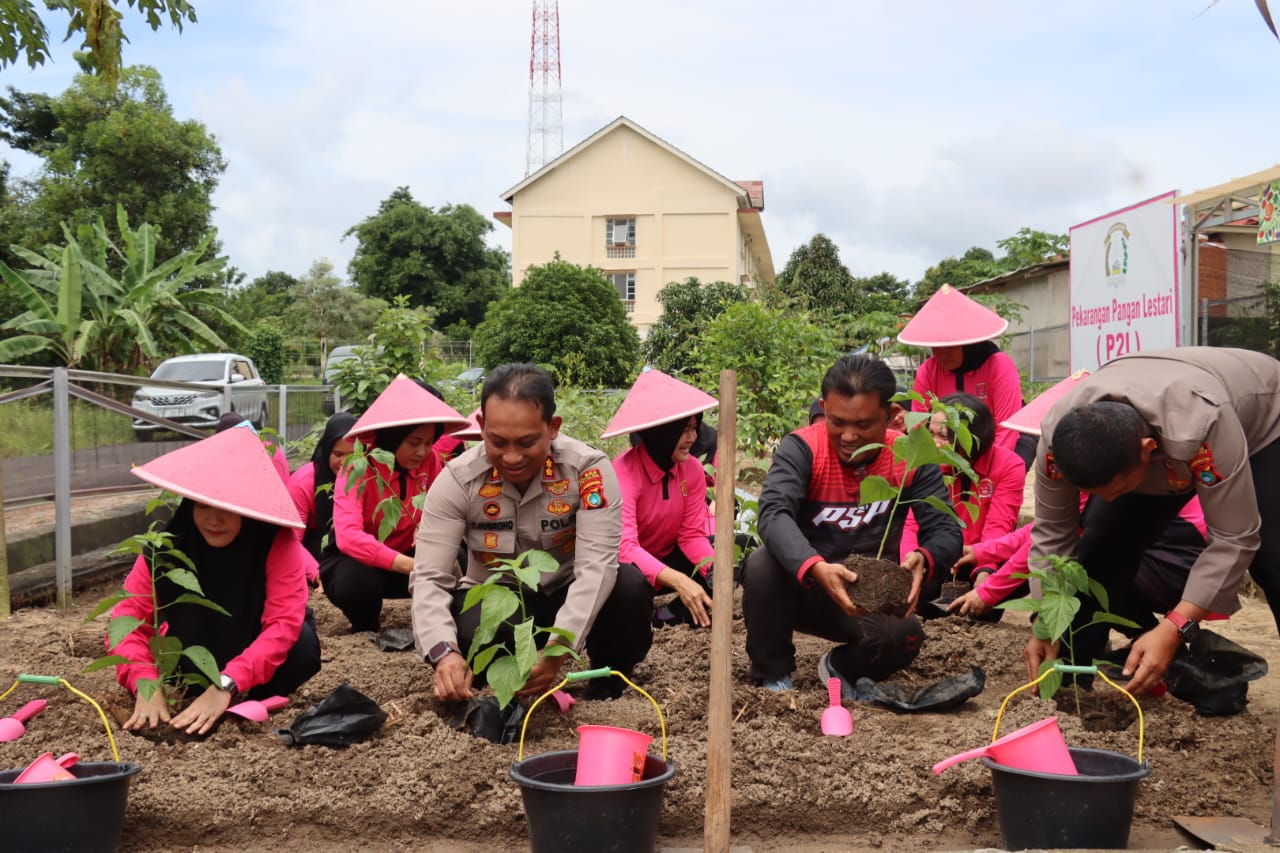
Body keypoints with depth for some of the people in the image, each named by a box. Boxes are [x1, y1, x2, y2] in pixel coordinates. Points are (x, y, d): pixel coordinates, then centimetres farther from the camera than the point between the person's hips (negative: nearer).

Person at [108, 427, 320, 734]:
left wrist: (226, 686, -48)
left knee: (302, 648, -33)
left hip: (262, 650, -2)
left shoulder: (277, 541, -30)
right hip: (199, 656, 3)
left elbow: (284, 623, -38)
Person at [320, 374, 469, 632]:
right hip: (357, 560, -3)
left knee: (454, 565, -25)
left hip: (407, 557, 3)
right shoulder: (358, 467, -23)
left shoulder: (430, 461, -11)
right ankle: (365, 630, -4)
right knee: (357, 580, -37)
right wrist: (411, 565, -45)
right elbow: (348, 536, -35)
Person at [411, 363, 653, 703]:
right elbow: (429, 577, -21)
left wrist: (557, 650, -43)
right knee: (464, 632, -34)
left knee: (629, 585, -31)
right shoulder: (457, 480, -18)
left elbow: (596, 567, -29)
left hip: (569, 597, 0)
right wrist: (443, 652, -41)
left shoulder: (588, 469, -22)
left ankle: (608, 682, -2)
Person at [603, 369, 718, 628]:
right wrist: (677, 580, -52)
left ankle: (673, 615, -5)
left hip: (667, 558, 5)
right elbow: (624, 546, -39)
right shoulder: (624, 473, -28)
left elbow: (692, 534, -8)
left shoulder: (692, 469, -11)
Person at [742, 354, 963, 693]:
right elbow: (774, 514, -33)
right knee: (763, 564, -33)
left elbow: (945, 531, -15)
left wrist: (923, 559, -41)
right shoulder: (802, 448, -18)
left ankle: (841, 667, 8)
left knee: (904, 637, -29)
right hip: (801, 586, -1)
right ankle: (773, 674, -7)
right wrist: (816, 568, -52)